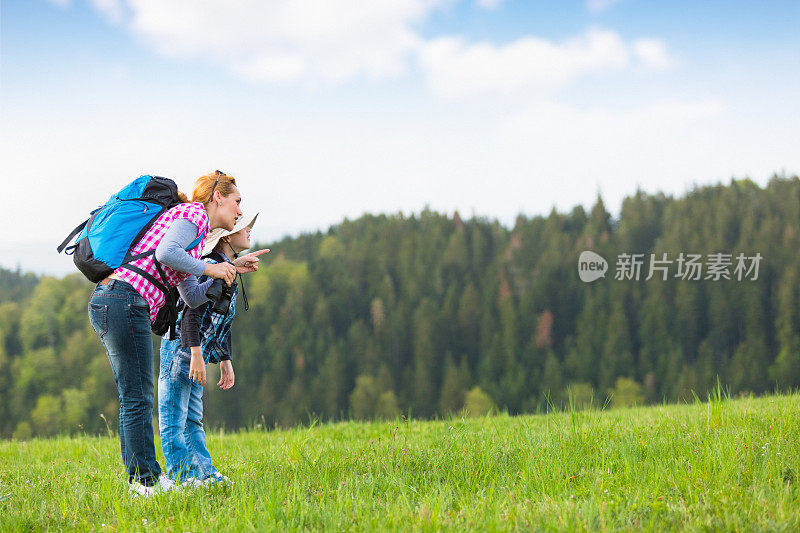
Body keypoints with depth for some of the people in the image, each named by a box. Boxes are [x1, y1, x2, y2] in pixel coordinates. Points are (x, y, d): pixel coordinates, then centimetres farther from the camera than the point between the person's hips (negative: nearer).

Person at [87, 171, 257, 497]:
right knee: (138, 398, -4)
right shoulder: (194, 213, -2)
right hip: (125, 301, -10)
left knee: (132, 398, 14)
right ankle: (146, 480, 2)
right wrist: (209, 269, -10)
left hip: (105, 302, 10)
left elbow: (192, 297, 26)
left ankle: (139, 477, 19)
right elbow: (165, 253, -22)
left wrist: (230, 269, 20)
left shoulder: (194, 232, 27)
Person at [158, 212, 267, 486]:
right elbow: (192, 311, -24)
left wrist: (225, 360, 21)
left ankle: (205, 473, 19)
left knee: (193, 419, 14)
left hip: (196, 355, 10)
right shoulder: (209, 268, -17)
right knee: (173, 421, -4)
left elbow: (221, 325, 21)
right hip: (180, 348, -10)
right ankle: (182, 476, -4)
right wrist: (196, 355, -28)